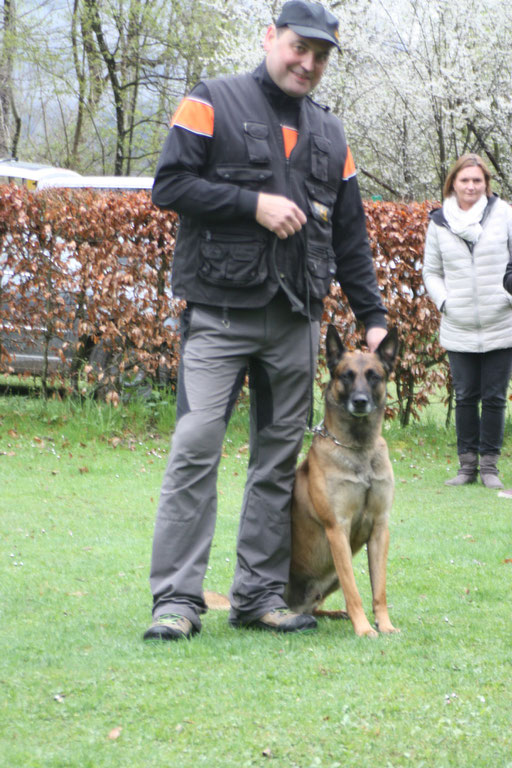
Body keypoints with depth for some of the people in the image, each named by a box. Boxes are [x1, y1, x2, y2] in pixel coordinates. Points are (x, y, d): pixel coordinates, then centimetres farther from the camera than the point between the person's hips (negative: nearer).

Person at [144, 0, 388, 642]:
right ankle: (176, 600, -10)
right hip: (219, 313, -5)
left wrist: (372, 314, 14)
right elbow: (169, 185, -8)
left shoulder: (329, 133, 18)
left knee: (279, 456, 5)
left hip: (296, 320, 5)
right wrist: (253, 203, -14)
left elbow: (350, 235, 20)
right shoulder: (213, 103, 2)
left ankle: (260, 594, 12)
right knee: (195, 447, -12)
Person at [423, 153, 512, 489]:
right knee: (465, 397, 5)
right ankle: (467, 463, 13)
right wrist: (444, 302, -1)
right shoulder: (440, 222, 5)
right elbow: (432, 272, 14)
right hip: (459, 331, 1)